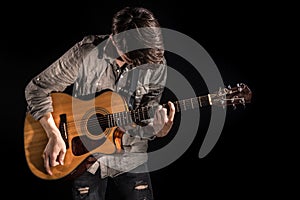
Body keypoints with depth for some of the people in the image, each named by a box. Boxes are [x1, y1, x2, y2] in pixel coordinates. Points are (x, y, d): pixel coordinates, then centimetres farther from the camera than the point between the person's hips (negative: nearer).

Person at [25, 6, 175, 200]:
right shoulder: (85, 54, -18)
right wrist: (55, 136, -18)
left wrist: (158, 131, -26)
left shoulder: (156, 65, -10)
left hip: (130, 157, 2)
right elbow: (37, 89, -11)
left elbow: (144, 121, -3)